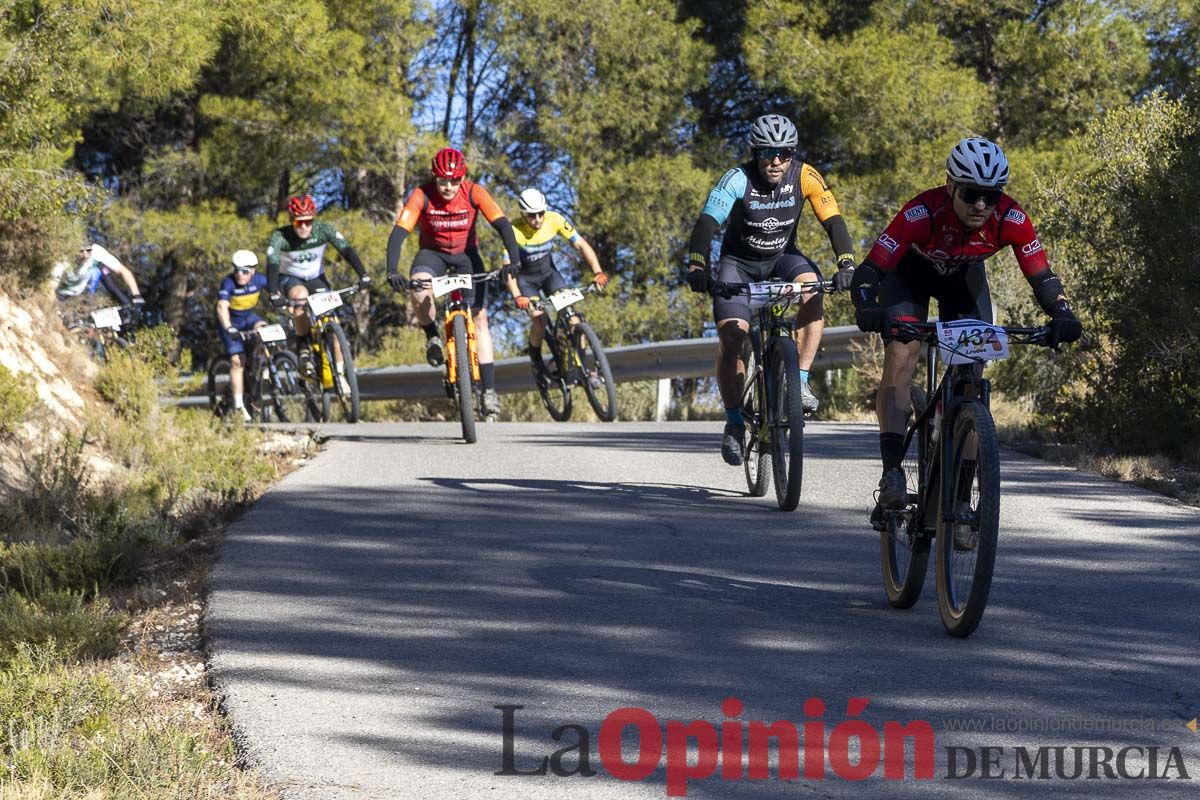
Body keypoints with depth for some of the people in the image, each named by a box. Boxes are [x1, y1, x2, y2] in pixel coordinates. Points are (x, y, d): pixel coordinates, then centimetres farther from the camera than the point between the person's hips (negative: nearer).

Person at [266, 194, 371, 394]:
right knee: (301, 296, -37)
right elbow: (272, 265, -35)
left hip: (317, 278, 2)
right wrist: (274, 293, -52)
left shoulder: (323, 229, -21)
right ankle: (303, 347, -20)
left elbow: (346, 250, -30)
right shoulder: (280, 236, -25)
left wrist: (363, 275, -44)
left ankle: (339, 373, -3)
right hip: (290, 279, -2)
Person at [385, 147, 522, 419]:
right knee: (419, 289, -35)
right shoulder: (422, 195, -23)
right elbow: (399, 232, -29)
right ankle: (432, 337, -6)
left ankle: (489, 390, -6)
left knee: (479, 317, -10)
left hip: (466, 254, 1)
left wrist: (514, 260, -44)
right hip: (432, 252, -1)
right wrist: (392, 271, -43)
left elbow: (502, 225, -28)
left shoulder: (474, 193, -22)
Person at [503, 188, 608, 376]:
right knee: (539, 318, -21)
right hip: (525, 277, -3)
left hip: (548, 271, 3)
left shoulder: (555, 220, -22)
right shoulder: (514, 231, -30)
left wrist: (597, 272, -34)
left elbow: (581, 245, -20)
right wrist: (517, 296, -46)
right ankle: (535, 358, 9)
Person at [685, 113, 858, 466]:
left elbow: (833, 222, -24)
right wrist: (696, 266, -51)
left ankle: (800, 381, -21)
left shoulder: (806, 177, -18)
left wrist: (846, 264, -40)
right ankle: (734, 422, -2)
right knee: (731, 337, -18)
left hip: (782, 258, 1)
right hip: (739, 263, -1)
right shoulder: (737, 180, -24)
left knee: (812, 293, -31)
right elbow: (707, 222, -34)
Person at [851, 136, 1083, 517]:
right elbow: (869, 271, -42)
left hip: (964, 277, 3)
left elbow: (1041, 276, -26)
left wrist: (1062, 315, -44)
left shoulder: (1011, 218, -32)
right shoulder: (921, 213, -40)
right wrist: (868, 310, -61)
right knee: (901, 360, -22)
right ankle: (892, 473, -26)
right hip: (910, 273, -3)